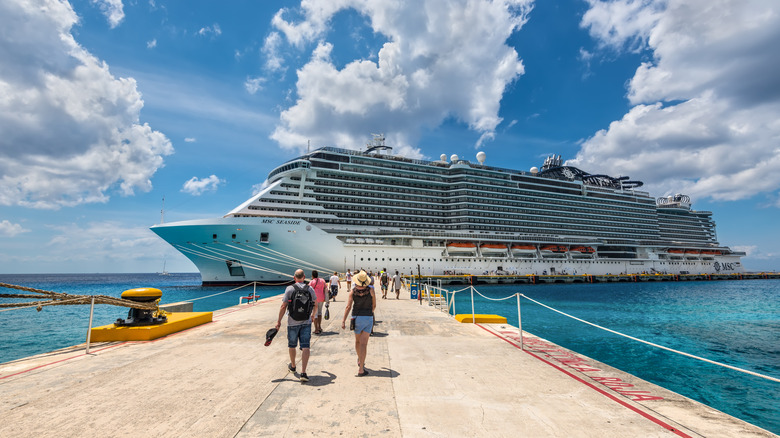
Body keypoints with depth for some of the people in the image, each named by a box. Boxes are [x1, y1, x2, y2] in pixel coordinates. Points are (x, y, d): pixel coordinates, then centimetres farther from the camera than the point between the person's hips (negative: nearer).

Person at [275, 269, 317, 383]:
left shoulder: (290, 289, -8)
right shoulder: (310, 289, 0)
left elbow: (283, 306, -9)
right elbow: (315, 305, 9)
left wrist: (279, 321, 0)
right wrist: (313, 315, 27)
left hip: (292, 323, -1)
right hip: (306, 322, 1)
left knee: (292, 345, 19)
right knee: (305, 347, -1)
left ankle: (293, 366, 39)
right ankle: (303, 372, -9)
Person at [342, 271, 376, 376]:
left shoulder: (352, 291, -4)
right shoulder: (370, 290, -5)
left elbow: (348, 306, -12)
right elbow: (374, 305, 4)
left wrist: (343, 321, -12)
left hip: (357, 317, 2)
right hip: (368, 318, -2)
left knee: (357, 341, 23)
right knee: (364, 343, -2)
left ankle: (360, 361, 45)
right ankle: (361, 369, -6)